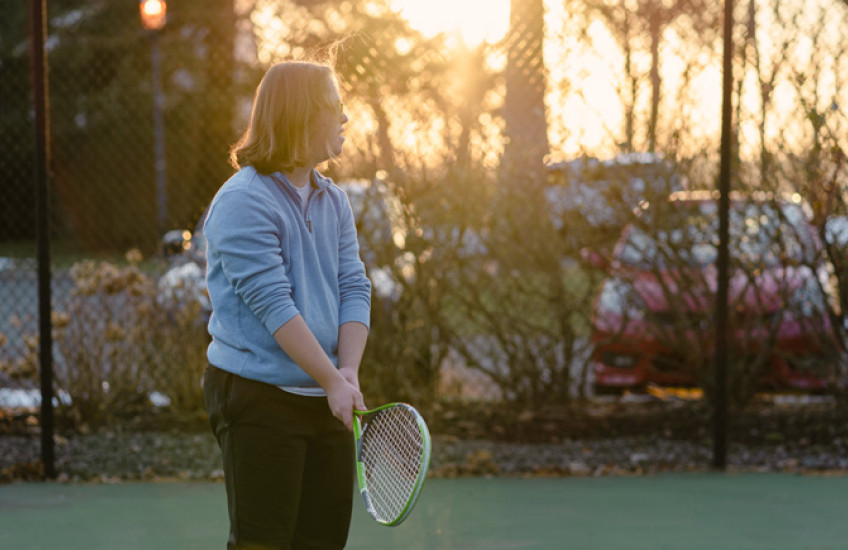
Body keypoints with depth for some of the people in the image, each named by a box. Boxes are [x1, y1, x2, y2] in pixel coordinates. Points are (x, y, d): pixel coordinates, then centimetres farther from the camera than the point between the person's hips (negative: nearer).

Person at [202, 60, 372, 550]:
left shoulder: (333, 200, 13)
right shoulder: (243, 201, -13)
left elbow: (354, 288, 7)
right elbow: (273, 303, -19)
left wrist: (349, 370, -9)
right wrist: (332, 380, -20)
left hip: (327, 400, 8)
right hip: (259, 398, -8)